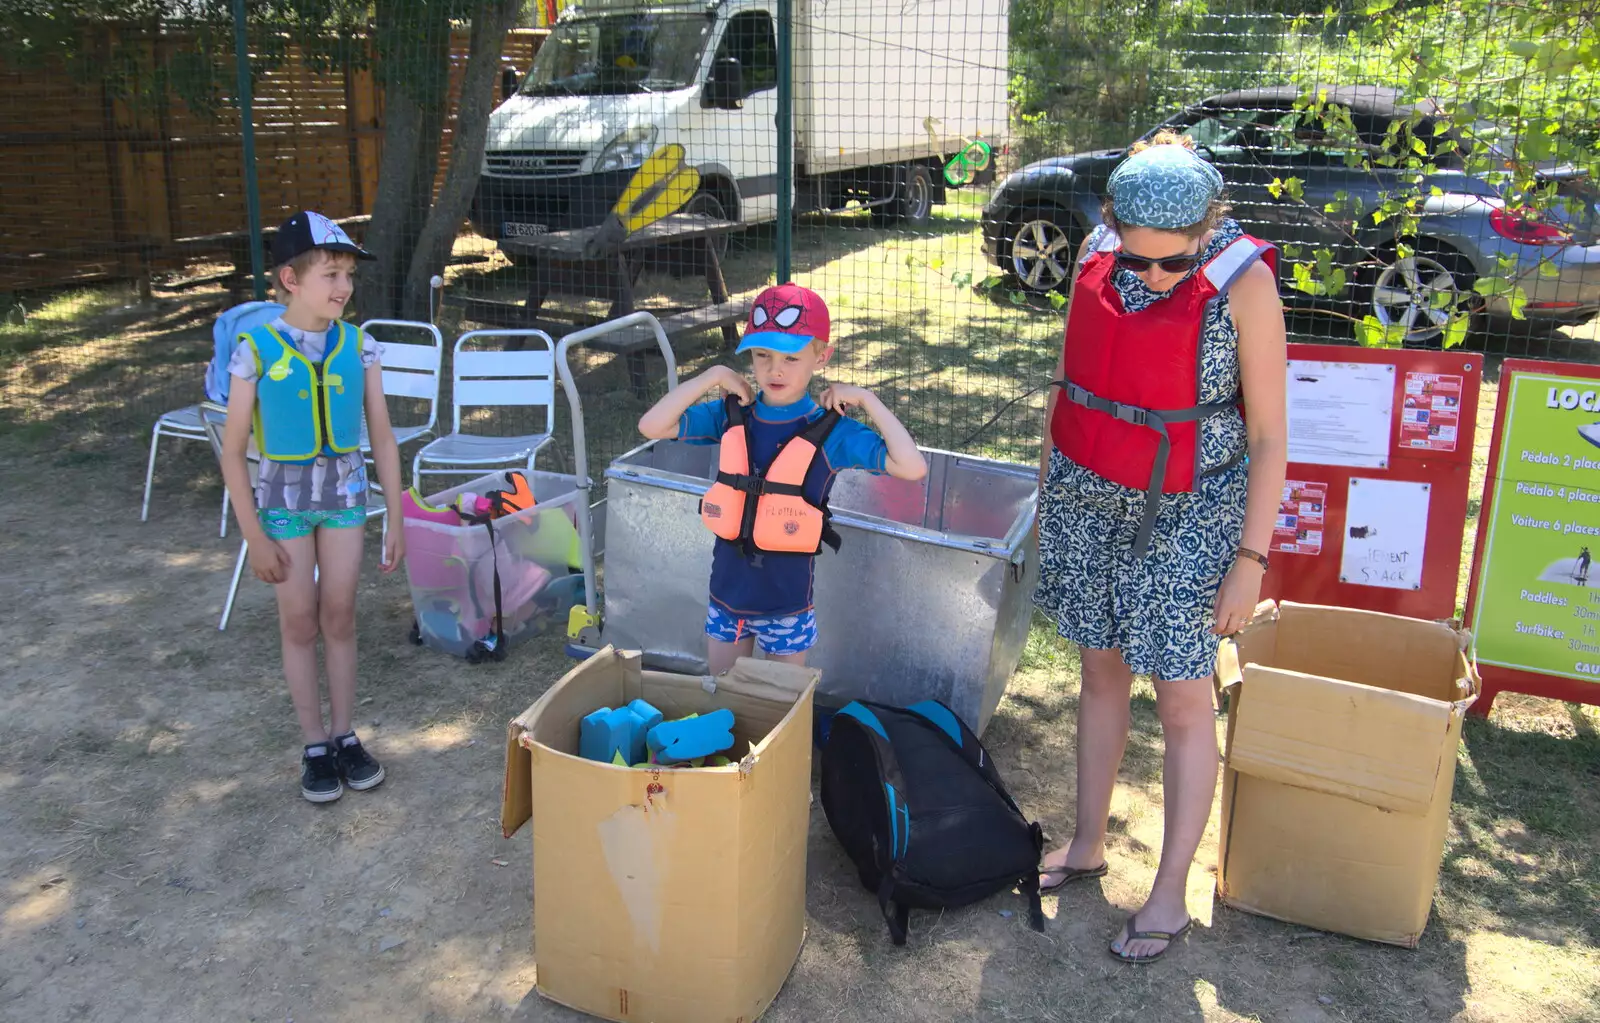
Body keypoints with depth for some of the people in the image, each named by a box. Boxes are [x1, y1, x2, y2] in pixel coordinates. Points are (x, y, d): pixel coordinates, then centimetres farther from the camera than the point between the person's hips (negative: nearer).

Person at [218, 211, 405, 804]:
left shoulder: (359, 348, -6)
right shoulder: (257, 351, -13)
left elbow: (382, 440, 0)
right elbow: (234, 450, -8)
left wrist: (396, 522, 0)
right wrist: (255, 538, -10)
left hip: (345, 493, 2)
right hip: (284, 499, -2)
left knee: (339, 617, 9)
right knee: (300, 623, 7)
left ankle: (345, 736, 22)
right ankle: (315, 746, 20)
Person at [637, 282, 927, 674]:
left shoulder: (830, 432, -12)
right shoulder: (732, 415, -3)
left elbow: (913, 468, -20)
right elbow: (651, 426, -10)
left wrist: (867, 400, -19)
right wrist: (711, 377, -13)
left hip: (787, 601, -3)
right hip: (727, 593, 3)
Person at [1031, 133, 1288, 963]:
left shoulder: (1243, 281, -16)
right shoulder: (1096, 255, -2)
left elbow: (1268, 434, -11)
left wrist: (1251, 556, -12)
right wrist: (1047, 485, 12)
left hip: (1184, 512, -4)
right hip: (1085, 493, 5)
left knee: (1182, 699, 3)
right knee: (1101, 670, 15)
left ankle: (1170, 894, 17)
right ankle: (1087, 844, 32)